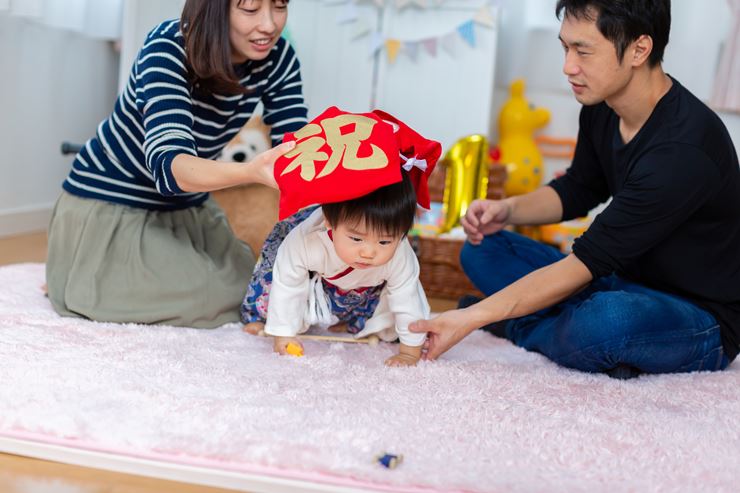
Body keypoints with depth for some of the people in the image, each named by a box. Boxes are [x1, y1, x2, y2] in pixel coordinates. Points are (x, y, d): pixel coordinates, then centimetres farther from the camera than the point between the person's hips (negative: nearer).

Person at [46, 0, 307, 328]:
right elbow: (167, 164, -41)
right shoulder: (168, 47, -28)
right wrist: (252, 171, -61)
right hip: (109, 207, -6)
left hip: (188, 209, 7)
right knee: (216, 299, -17)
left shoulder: (277, 58, -11)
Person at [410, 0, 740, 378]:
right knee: (483, 249, 3)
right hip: (630, 282, 8)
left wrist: (471, 318, -30)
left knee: (606, 322, -40)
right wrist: (507, 210, -5)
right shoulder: (602, 107, -4)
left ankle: (518, 328, -8)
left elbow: (588, 262, -30)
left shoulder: (683, 150, -30)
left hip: (705, 320, -7)